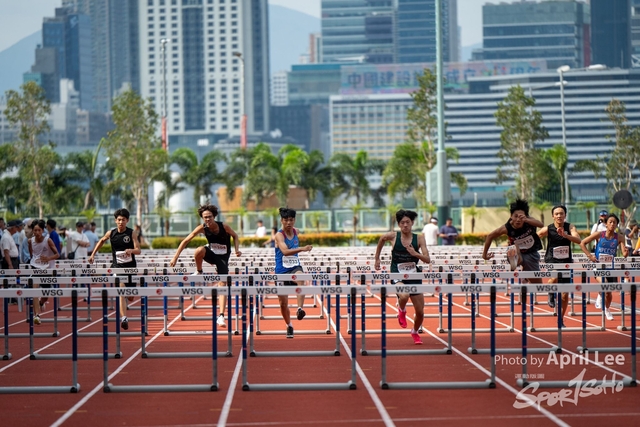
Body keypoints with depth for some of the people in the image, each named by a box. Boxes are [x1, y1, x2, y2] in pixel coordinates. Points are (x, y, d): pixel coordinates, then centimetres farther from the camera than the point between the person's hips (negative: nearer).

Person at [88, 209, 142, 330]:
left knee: (130, 297, 9)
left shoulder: (131, 233, -5)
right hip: (117, 266, -1)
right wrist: (93, 254, 19)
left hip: (130, 267, 1)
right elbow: (101, 241, 20)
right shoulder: (111, 233, -1)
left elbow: (138, 250, -11)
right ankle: (123, 318, -30)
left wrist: (131, 250, -32)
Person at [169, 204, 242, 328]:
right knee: (199, 251, -34)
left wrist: (237, 249, -17)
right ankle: (199, 272, -7)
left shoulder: (224, 227, -21)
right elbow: (186, 241, -15)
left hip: (223, 257, -1)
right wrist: (175, 257, -20)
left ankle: (221, 316, -13)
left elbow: (235, 236, -1)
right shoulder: (202, 228, -17)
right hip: (211, 254, 1)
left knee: (222, 285, -12)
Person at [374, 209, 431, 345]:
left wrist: (415, 253, -28)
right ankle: (402, 311, 3)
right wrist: (377, 259, 19)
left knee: (420, 311, 4)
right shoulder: (393, 236, -7)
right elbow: (381, 239, 16)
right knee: (404, 296, -35)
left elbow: (427, 259, -10)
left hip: (414, 276, 2)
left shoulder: (419, 238, -5)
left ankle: (415, 332, 37)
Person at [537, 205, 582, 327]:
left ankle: (561, 320, 25)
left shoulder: (570, 227, -5)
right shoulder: (547, 229, -8)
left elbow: (578, 240, -22)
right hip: (551, 261, -2)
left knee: (565, 294, 6)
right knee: (554, 278, -36)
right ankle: (551, 294, -2)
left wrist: (565, 235, -36)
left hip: (566, 262, 2)